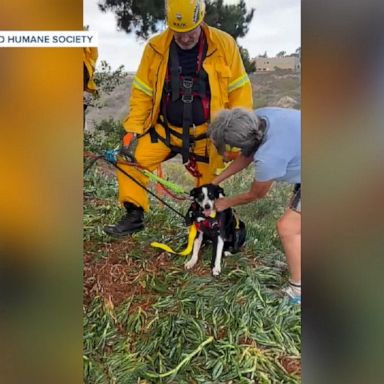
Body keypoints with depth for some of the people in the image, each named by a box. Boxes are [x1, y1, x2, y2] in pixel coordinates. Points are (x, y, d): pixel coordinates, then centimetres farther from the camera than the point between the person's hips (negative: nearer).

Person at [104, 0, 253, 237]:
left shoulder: (224, 44, -10)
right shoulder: (156, 47, -6)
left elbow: (239, 90, -5)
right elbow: (142, 93, 0)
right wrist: (132, 132, -6)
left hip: (207, 134, -1)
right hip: (165, 129, 2)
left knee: (210, 187, 8)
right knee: (129, 158, -9)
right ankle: (134, 216, 7)